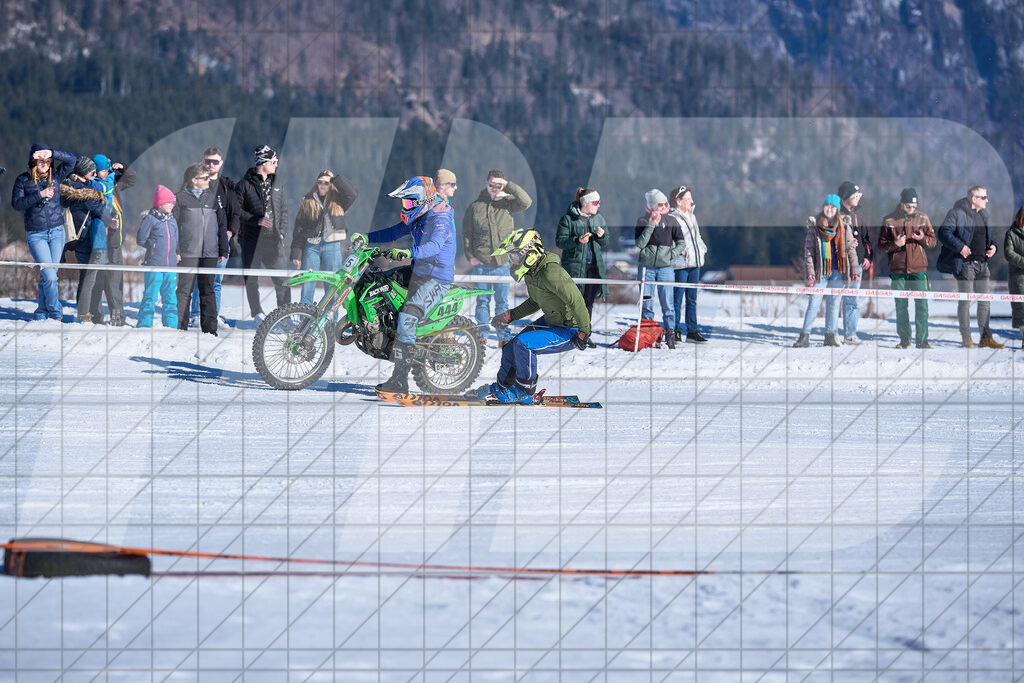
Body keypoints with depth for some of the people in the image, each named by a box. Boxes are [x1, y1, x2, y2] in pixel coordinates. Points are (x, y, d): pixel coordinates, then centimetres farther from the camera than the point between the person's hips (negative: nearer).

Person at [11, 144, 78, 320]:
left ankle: (41, 314, 18)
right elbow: (17, 203, -10)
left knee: (48, 276, 4)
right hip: (36, 234, -3)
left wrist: (52, 153, -16)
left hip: (57, 231, 3)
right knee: (49, 277, -13)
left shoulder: (55, 176, 5)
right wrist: (39, 195, -20)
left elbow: (72, 159, -2)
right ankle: (56, 315, -5)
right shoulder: (23, 180, -1)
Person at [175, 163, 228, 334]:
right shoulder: (181, 198, 2)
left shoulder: (212, 198, 15)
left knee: (208, 291, 6)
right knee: (184, 291, -5)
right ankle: (181, 328, -3)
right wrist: (175, 250, -9)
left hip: (210, 254, 4)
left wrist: (223, 251, 14)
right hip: (188, 254, -4)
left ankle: (210, 329, 8)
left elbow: (221, 226, 19)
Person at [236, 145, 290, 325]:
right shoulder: (245, 185, -1)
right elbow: (236, 210, -5)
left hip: (274, 240, 3)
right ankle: (257, 314, 11)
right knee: (251, 280, 0)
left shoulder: (276, 184, 15)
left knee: (282, 279, -3)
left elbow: (284, 210, 21)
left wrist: (282, 232, 8)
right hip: (252, 240, -3)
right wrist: (256, 220, -16)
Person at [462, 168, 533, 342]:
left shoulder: (507, 203, 4)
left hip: (503, 262, 0)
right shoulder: (475, 206, 6)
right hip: (481, 263, 0)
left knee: (502, 302, 4)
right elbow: (466, 233, 10)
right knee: (482, 301, 5)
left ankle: (504, 335, 9)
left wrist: (508, 185, -12)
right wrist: (470, 256, 0)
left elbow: (526, 202, -15)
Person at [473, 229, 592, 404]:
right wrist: (509, 316, 11)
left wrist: (584, 333, -23)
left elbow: (576, 301, -29)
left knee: (524, 344, -25)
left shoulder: (551, 273, -30)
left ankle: (525, 393, -8)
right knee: (511, 347, 10)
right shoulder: (531, 273, 2)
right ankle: (502, 387, 33)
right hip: (550, 321, 10)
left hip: (569, 331, -10)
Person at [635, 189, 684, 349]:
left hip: (665, 268, 0)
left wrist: (671, 254, -7)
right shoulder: (642, 221, 3)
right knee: (646, 305, 3)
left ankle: (670, 336, 3)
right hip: (646, 267, 0)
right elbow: (639, 244, -5)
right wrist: (650, 227, -12)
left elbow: (681, 243, 8)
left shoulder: (671, 221, 5)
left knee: (667, 304, -2)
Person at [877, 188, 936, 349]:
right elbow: (881, 245, 5)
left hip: (919, 269, 0)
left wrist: (922, 238, -13)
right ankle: (904, 340, 11)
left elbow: (933, 241, 9)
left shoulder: (923, 218, 6)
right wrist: (895, 244, -15)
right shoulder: (889, 220, 3)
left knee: (922, 304, -6)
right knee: (901, 305, 3)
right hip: (898, 269, 0)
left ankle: (922, 339, -3)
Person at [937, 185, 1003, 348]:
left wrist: (992, 246, 7)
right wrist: (960, 247, -23)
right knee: (965, 301, -2)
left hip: (982, 263, 7)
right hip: (965, 263, -7)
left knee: (985, 301, 7)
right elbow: (944, 233, -15)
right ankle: (966, 338, 3)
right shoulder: (957, 213, -8)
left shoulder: (983, 215, 16)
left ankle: (986, 337, 12)